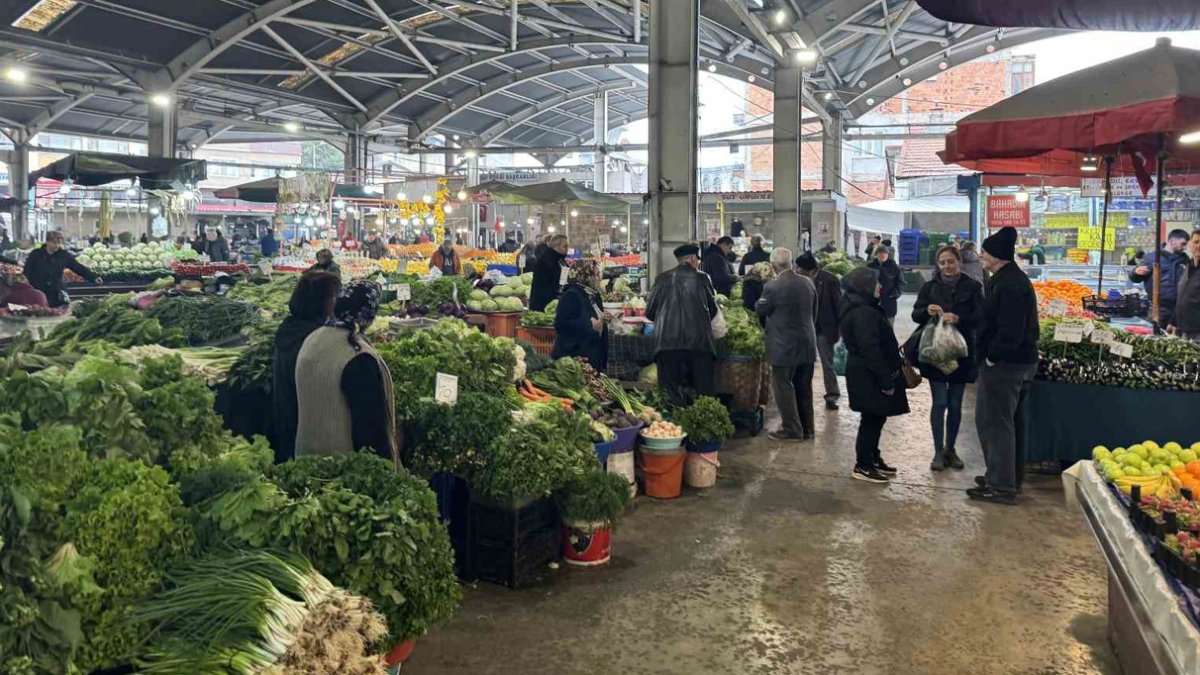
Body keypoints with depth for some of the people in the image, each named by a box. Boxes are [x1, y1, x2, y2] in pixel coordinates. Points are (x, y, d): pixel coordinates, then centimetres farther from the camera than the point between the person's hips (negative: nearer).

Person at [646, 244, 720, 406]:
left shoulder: (662, 279, 7)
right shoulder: (702, 278, 5)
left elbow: (649, 312, 11)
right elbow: (713, 309, 16)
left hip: (667, 342, 1)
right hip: (698, 341, -1)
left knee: (670, 391, 3)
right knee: (702, 391, 4)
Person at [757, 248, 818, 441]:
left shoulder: (773, 287, -17)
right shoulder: (808, 283, 1)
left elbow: (760, 310, -3)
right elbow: (814, 312, 11)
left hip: (784, 346, -6)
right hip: (807, 343, 6)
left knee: (784, 387, 5)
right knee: (804, 387, 15)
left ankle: (792, 429, 8)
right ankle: (807, 428, 24)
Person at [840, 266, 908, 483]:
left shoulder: (862, 308, 13)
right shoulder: (862, 313, -22)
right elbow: (870, 349, -25)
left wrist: (886, 376, 20)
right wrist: (885, 379, -22)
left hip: (867, 373, 10)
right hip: (869, 376, -10)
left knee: (875, 418, 17)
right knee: (872, 419, -1)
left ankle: (872, 458, 29)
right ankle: (863, 466, 8)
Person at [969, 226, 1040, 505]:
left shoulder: (1007, 284, -20)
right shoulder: (1017, 279, 15)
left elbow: (1009, 331, -27)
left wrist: (991, 357, -17)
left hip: (1004, 364, -11)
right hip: (1023, 361, 11)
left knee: (993, 422, -4)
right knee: (1013, 422, 18)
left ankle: (1001, 486, 1)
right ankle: (1011, 478, 30)